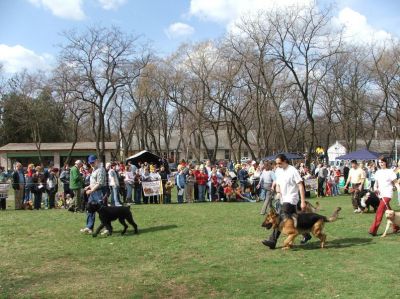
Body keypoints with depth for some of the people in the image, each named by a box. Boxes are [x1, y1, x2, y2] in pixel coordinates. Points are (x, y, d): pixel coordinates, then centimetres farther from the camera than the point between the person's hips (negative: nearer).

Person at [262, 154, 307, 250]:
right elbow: (277, 183, 22)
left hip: (291, 199, -8)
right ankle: (306, 235, 33)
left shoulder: (292, 171, -13)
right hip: (283, 199, 8)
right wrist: (277, 188, -3)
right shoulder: (278, 171, 8)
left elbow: (300, 186, -14)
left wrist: (303, 201, -18)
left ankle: (272, 241, -19)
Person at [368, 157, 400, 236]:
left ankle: (373, 230, -17)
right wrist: (376, 189, -3)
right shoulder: (378, 172, 11)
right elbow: (376, 183, 16)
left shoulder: (390, 172, -4)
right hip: (380, 194, 6)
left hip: (387, 194, -6)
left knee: (380, 211, -15)